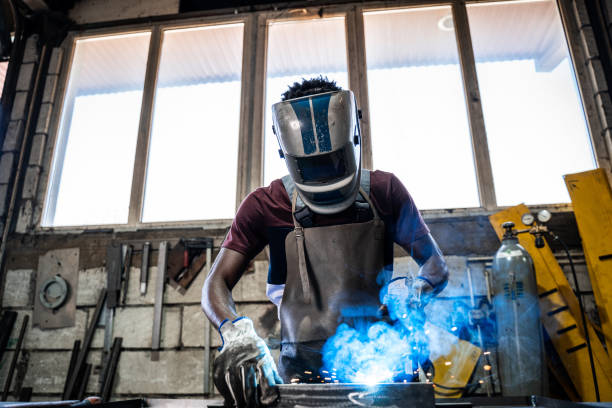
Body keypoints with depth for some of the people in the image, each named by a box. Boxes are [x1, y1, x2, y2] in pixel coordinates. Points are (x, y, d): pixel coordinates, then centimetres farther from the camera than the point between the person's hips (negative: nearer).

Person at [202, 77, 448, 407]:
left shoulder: (385, 192, 5)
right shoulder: (265, 206, 2)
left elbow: (436, 268, 14)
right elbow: (217, 284, 1)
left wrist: (410, 293, -9)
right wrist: (236, 333, -20)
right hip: (301, 373, 0)